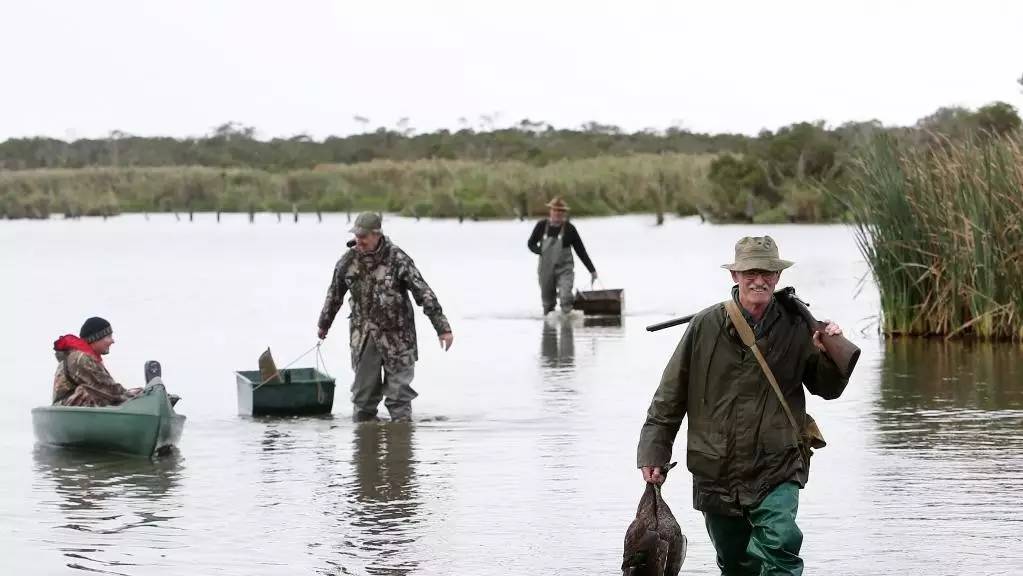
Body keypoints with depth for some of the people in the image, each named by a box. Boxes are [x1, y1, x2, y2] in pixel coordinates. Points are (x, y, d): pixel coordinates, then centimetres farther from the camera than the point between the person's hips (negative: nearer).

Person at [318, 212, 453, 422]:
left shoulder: (397, 259, -13)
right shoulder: (348, 261, 0)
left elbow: (424, 293, -13)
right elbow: (334, 295, 17)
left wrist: (443, 328, -15)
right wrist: (324, 325, 28)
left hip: (396, 336, -3)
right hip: (363, 338, 3)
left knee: (398, 391, -1)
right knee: (363, 392, 8)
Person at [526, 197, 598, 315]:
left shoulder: (569, 229, -8)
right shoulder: (542, 226, -4)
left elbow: (581, 251, -2)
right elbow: (531, 244, 9)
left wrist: (592, 270, -1)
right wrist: (541, 251, -13)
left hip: (564, 269, -2)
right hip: (546, 269, 2)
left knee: (566, 297, -24)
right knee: (547, 301, 11)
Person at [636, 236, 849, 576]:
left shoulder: (795, 328, -1)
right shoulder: (706, 327, -2)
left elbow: (827, 389, 11)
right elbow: (670, 396, 5)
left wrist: (832, 355, -9)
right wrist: (654, 452, 3)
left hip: (776, 473, -2)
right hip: (716, 472, 2)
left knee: (780, 547, -23)